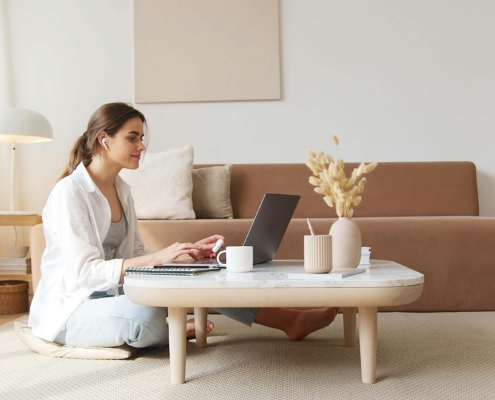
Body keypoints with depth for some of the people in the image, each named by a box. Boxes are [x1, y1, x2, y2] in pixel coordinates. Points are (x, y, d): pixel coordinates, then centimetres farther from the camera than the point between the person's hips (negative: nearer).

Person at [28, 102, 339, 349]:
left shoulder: (121, 190, 10)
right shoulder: (69, 193, -17)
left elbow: (136, 256, 10)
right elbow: (83, 272, -25)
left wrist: (189, 252, -7)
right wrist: (158, 257, -32)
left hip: (112, 293, 8)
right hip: (71, 309, -8)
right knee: (148, 315, -38)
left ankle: (291, 320, -4)